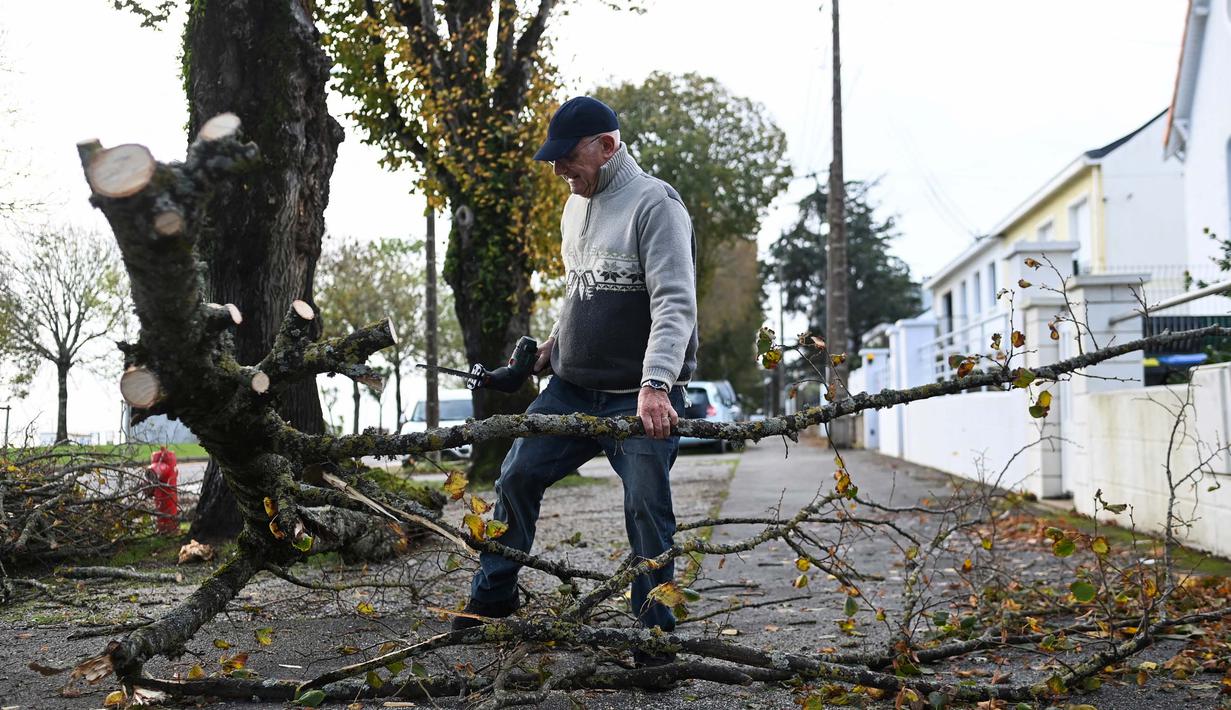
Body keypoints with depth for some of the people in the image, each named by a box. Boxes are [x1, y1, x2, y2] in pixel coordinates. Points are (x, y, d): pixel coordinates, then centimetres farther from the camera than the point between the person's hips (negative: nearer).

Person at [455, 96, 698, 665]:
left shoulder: (654, 204, -14)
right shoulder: (576, 205, 13)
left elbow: (675, 303, -24)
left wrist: (655, 385, -34)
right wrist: (557, 340, 15)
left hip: (642, 397, -7)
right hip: (571, 387, 8)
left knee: (646, 509, -5)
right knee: (517, 476, 8)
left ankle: (655, 633, 10)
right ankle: (493, 596, 26)